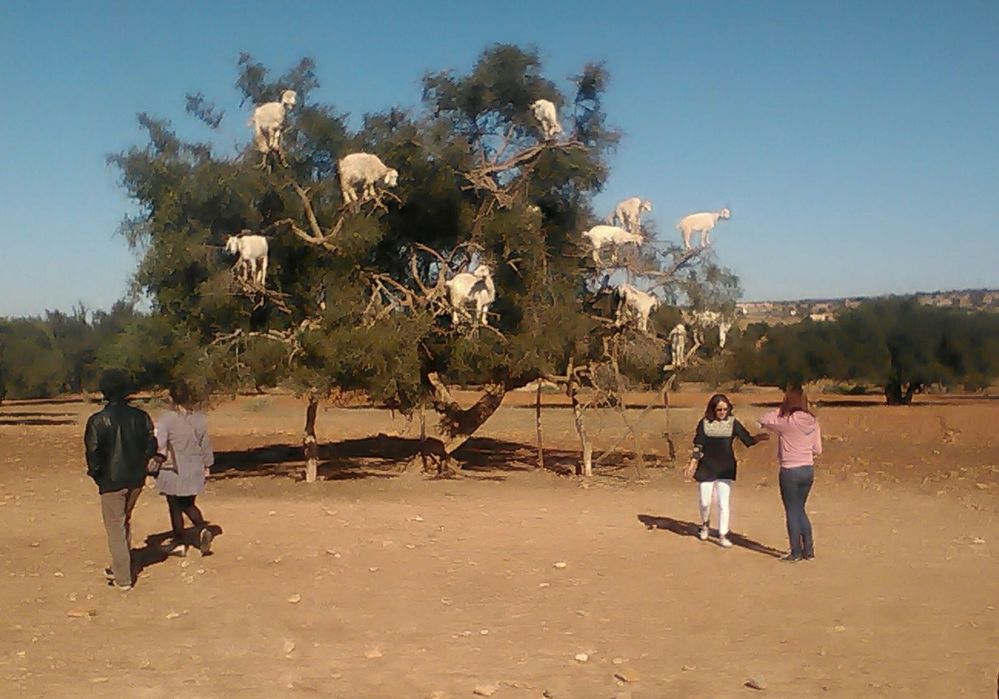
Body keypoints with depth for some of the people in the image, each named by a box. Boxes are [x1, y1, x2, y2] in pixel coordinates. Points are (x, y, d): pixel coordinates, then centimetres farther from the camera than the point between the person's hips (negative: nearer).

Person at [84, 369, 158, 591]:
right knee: (125, 524, 22)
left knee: (115, 529, 6)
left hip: (111, 482, -4)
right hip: (136, 480, 4)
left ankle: (123, 578, 8)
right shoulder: (141, 416, -3)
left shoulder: (98, 420, -15)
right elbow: (151, 446, 1)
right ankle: (119, 569, 32)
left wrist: (95, 474, 5)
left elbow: (93, 454, -13)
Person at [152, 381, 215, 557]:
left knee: (175, 507, 10)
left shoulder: (166, 419, -14)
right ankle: (203, 529, -5)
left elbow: (158, 444, -19)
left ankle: (179, 543, 17)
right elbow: (205, 444, 8)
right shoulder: (199, 418, -1)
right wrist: (206, 465, 18)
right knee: (188, 504, 19)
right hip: (194, 470, 4)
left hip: (173, 470, -4)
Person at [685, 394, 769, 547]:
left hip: (725, 469, 0)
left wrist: (759, 437, -28)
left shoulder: (733, 423, -2)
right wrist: (692, 464, -3)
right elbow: (698, 446, 2)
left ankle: (722, 535, 6)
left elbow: (747, 439, -10)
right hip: (706, 468, 0)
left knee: (723, 503, -4)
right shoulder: (705, 423, -3)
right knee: (704, 502, 8)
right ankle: (705, 525, 37)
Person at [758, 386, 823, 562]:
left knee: (792, 511, 6)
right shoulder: (813, 422, 1)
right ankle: (808, 549, 21)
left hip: (790, 470, -6)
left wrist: (780, 410, 1)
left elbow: (763, 421, -4)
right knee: (800, 509, 19)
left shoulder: (786, 421, -16)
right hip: (808, 469, 6)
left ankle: (796, 552, 12)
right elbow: (818, 449, 7)